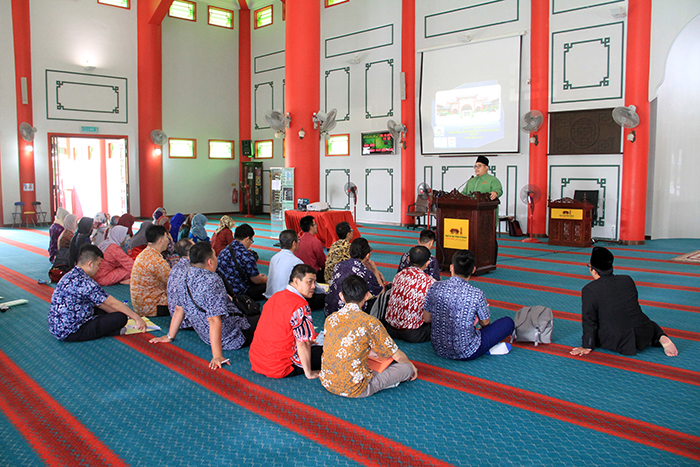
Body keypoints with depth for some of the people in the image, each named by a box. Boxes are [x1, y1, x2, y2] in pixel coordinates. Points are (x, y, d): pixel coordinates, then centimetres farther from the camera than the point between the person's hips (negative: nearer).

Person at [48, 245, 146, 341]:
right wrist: (137, 318, -6)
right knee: (121, 317, -15)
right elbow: (113, 303, -15)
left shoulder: (71, 275, 9)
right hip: (70, 333, -10)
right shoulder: (83, 282, -22)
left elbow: (98, 303, 16)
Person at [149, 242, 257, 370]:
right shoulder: (211, 281, -26)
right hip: (233, 338, -9)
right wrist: (217, 356, -29)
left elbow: (179, 308, 8)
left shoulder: (186, 277, -3)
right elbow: (214, 319, -29)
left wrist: (170, 336, 19)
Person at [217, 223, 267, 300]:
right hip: (240, 293, -9)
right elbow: (256, 280, -10)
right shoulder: (246, 255, -21)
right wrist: (265, 279, 15)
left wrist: (258, 275, 26)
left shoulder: (224, 251, 5)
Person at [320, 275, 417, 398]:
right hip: (353, 390, -5)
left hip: (327, 383, 5)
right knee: (407, 367, 5)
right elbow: (397, 356, -5)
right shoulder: (370, 322, -15)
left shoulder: (330, 319, 0)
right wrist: (411, 364, 18)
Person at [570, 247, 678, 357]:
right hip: (642, 335, 5)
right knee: (651, 326, 37)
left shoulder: (589, 290, -12)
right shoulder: (628, 280, 2)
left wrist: (587, 347, 0)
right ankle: (662, 338, 5)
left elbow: (589, 320, -8)